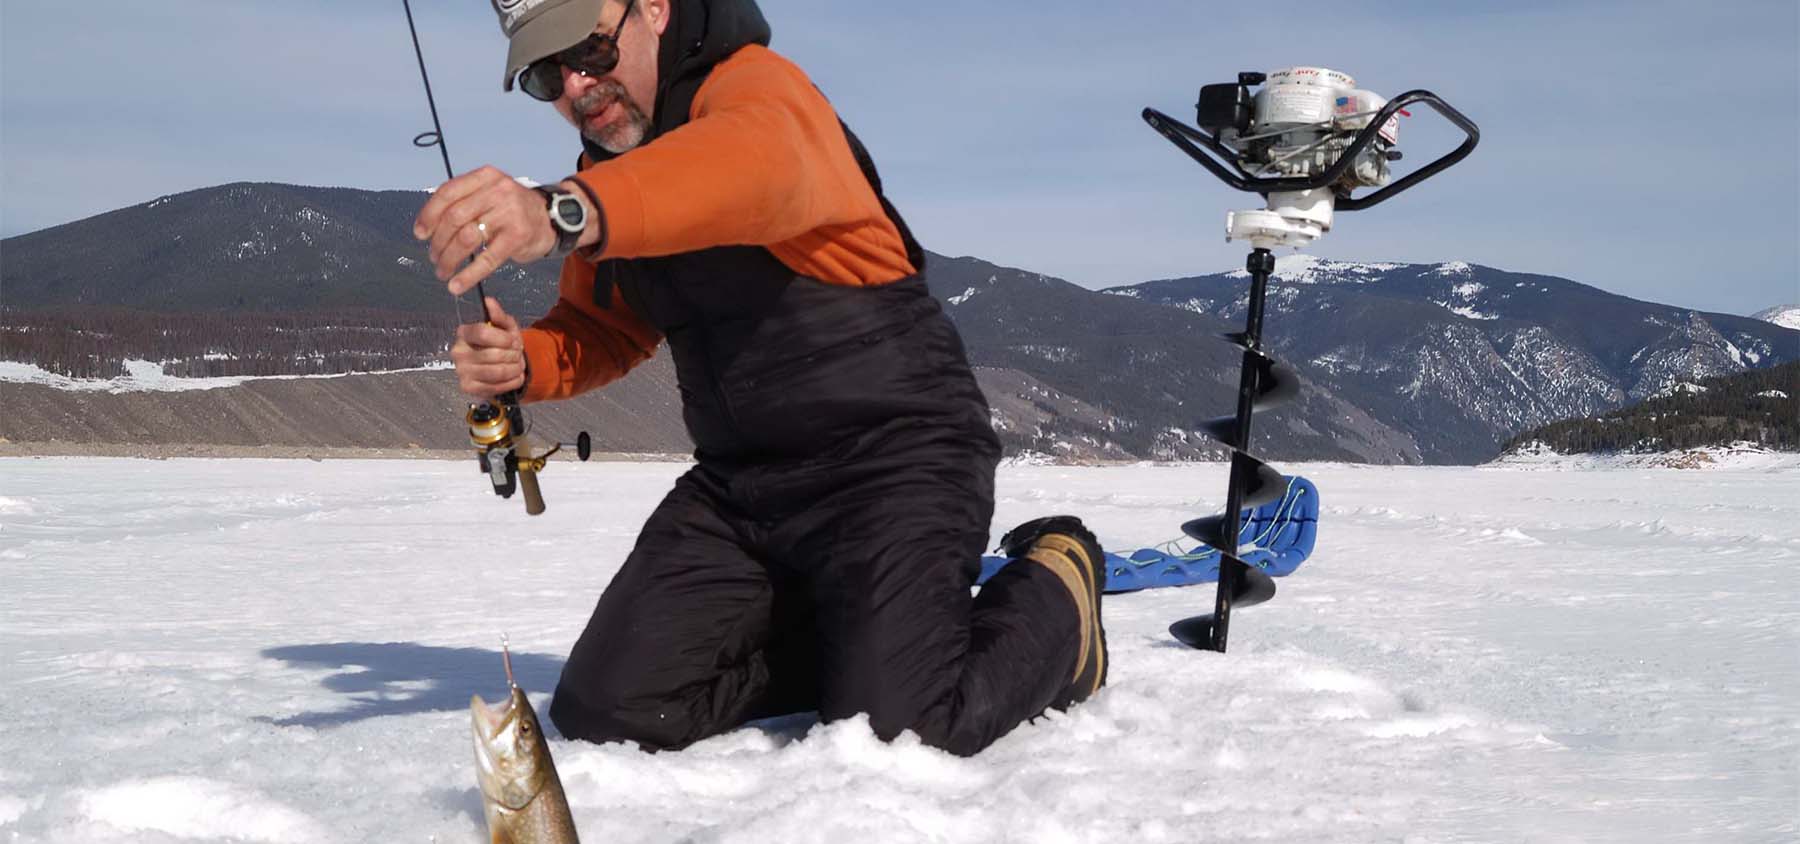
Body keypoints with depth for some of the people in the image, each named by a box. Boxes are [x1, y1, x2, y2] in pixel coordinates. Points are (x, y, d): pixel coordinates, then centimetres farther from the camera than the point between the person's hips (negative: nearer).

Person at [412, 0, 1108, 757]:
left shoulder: (755, 84, -16)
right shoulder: (606, 172, 12)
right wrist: (523, 361, -8)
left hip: (891, 449, -8)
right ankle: (868, 637, 14)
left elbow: (754, 164, -41)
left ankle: (1051, 595, 8)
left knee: (901, 734, -23)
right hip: (737, 482, 8)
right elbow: (600, 331, 18)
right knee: (604, 714, -3)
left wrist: (565, 213, -60)